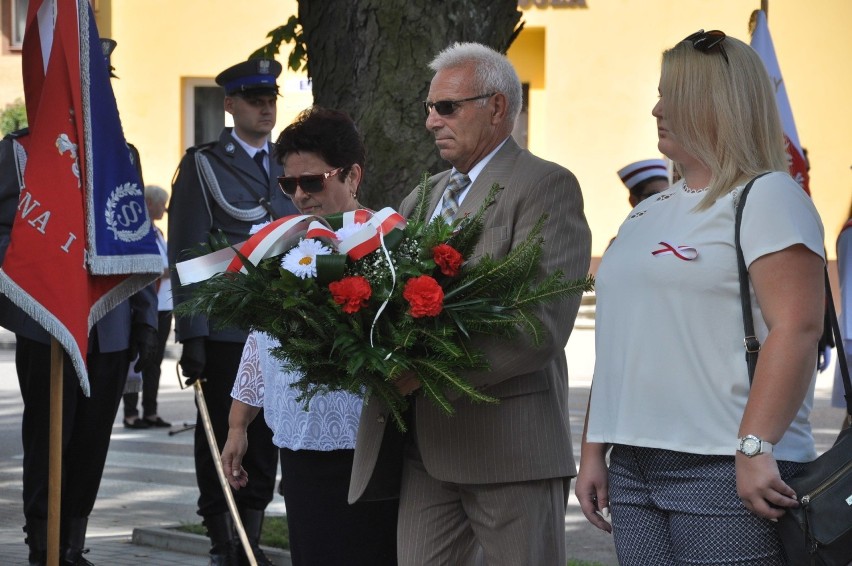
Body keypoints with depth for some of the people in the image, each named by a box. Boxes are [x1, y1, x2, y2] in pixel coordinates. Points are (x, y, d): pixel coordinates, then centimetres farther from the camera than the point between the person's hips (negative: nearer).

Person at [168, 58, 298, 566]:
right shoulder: (203, 165, -2)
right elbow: (187, 255, -6)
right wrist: (192, 334, -12)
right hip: (224, 329, -4)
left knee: (265, 435, 8)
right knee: (221, 436, 2)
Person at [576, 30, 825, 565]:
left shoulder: (766, 196, -5)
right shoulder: (648, 214, 19)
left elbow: (797, 327, -16)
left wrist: (756, 448, -23)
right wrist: (594, 450, 17)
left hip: (726, 476, -7)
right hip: (634, 472, 7)